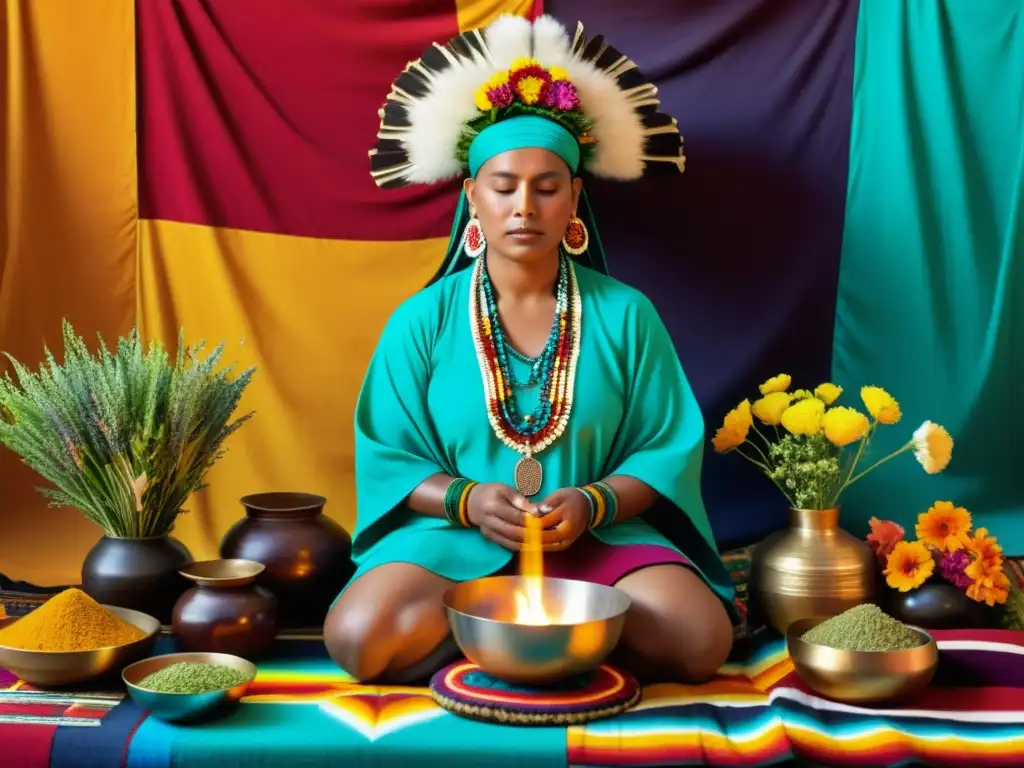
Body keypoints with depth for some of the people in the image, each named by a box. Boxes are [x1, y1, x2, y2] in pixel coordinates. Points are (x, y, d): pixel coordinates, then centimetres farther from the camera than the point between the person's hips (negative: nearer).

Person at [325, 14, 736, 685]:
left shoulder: (624, 313, 2)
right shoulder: (424, 320, 2)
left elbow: (668, 449, 1)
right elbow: (386, 458, 2)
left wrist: (592, 503, -18)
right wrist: (464, 499, -18)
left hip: (600, 541, 1)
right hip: (453, 540, 0)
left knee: (700, 640, -26)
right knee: (360, 638, -29)